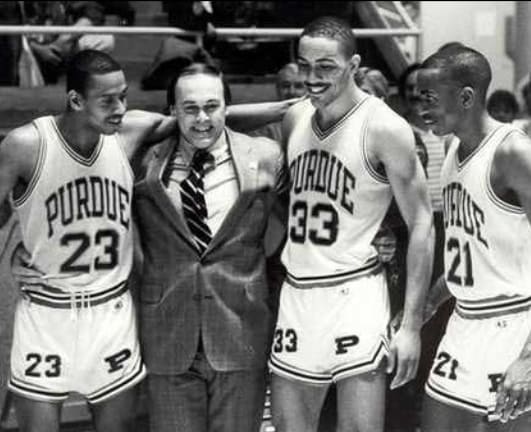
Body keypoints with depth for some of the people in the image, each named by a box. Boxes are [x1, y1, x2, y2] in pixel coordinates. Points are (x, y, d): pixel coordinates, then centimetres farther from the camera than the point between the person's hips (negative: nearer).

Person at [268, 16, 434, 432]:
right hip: (295, 294, 6)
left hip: (354, 295, -6)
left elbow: (422, 225, -10)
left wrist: (411, 324, -14)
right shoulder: (294, 120, 7)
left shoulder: (384, 129, -11)